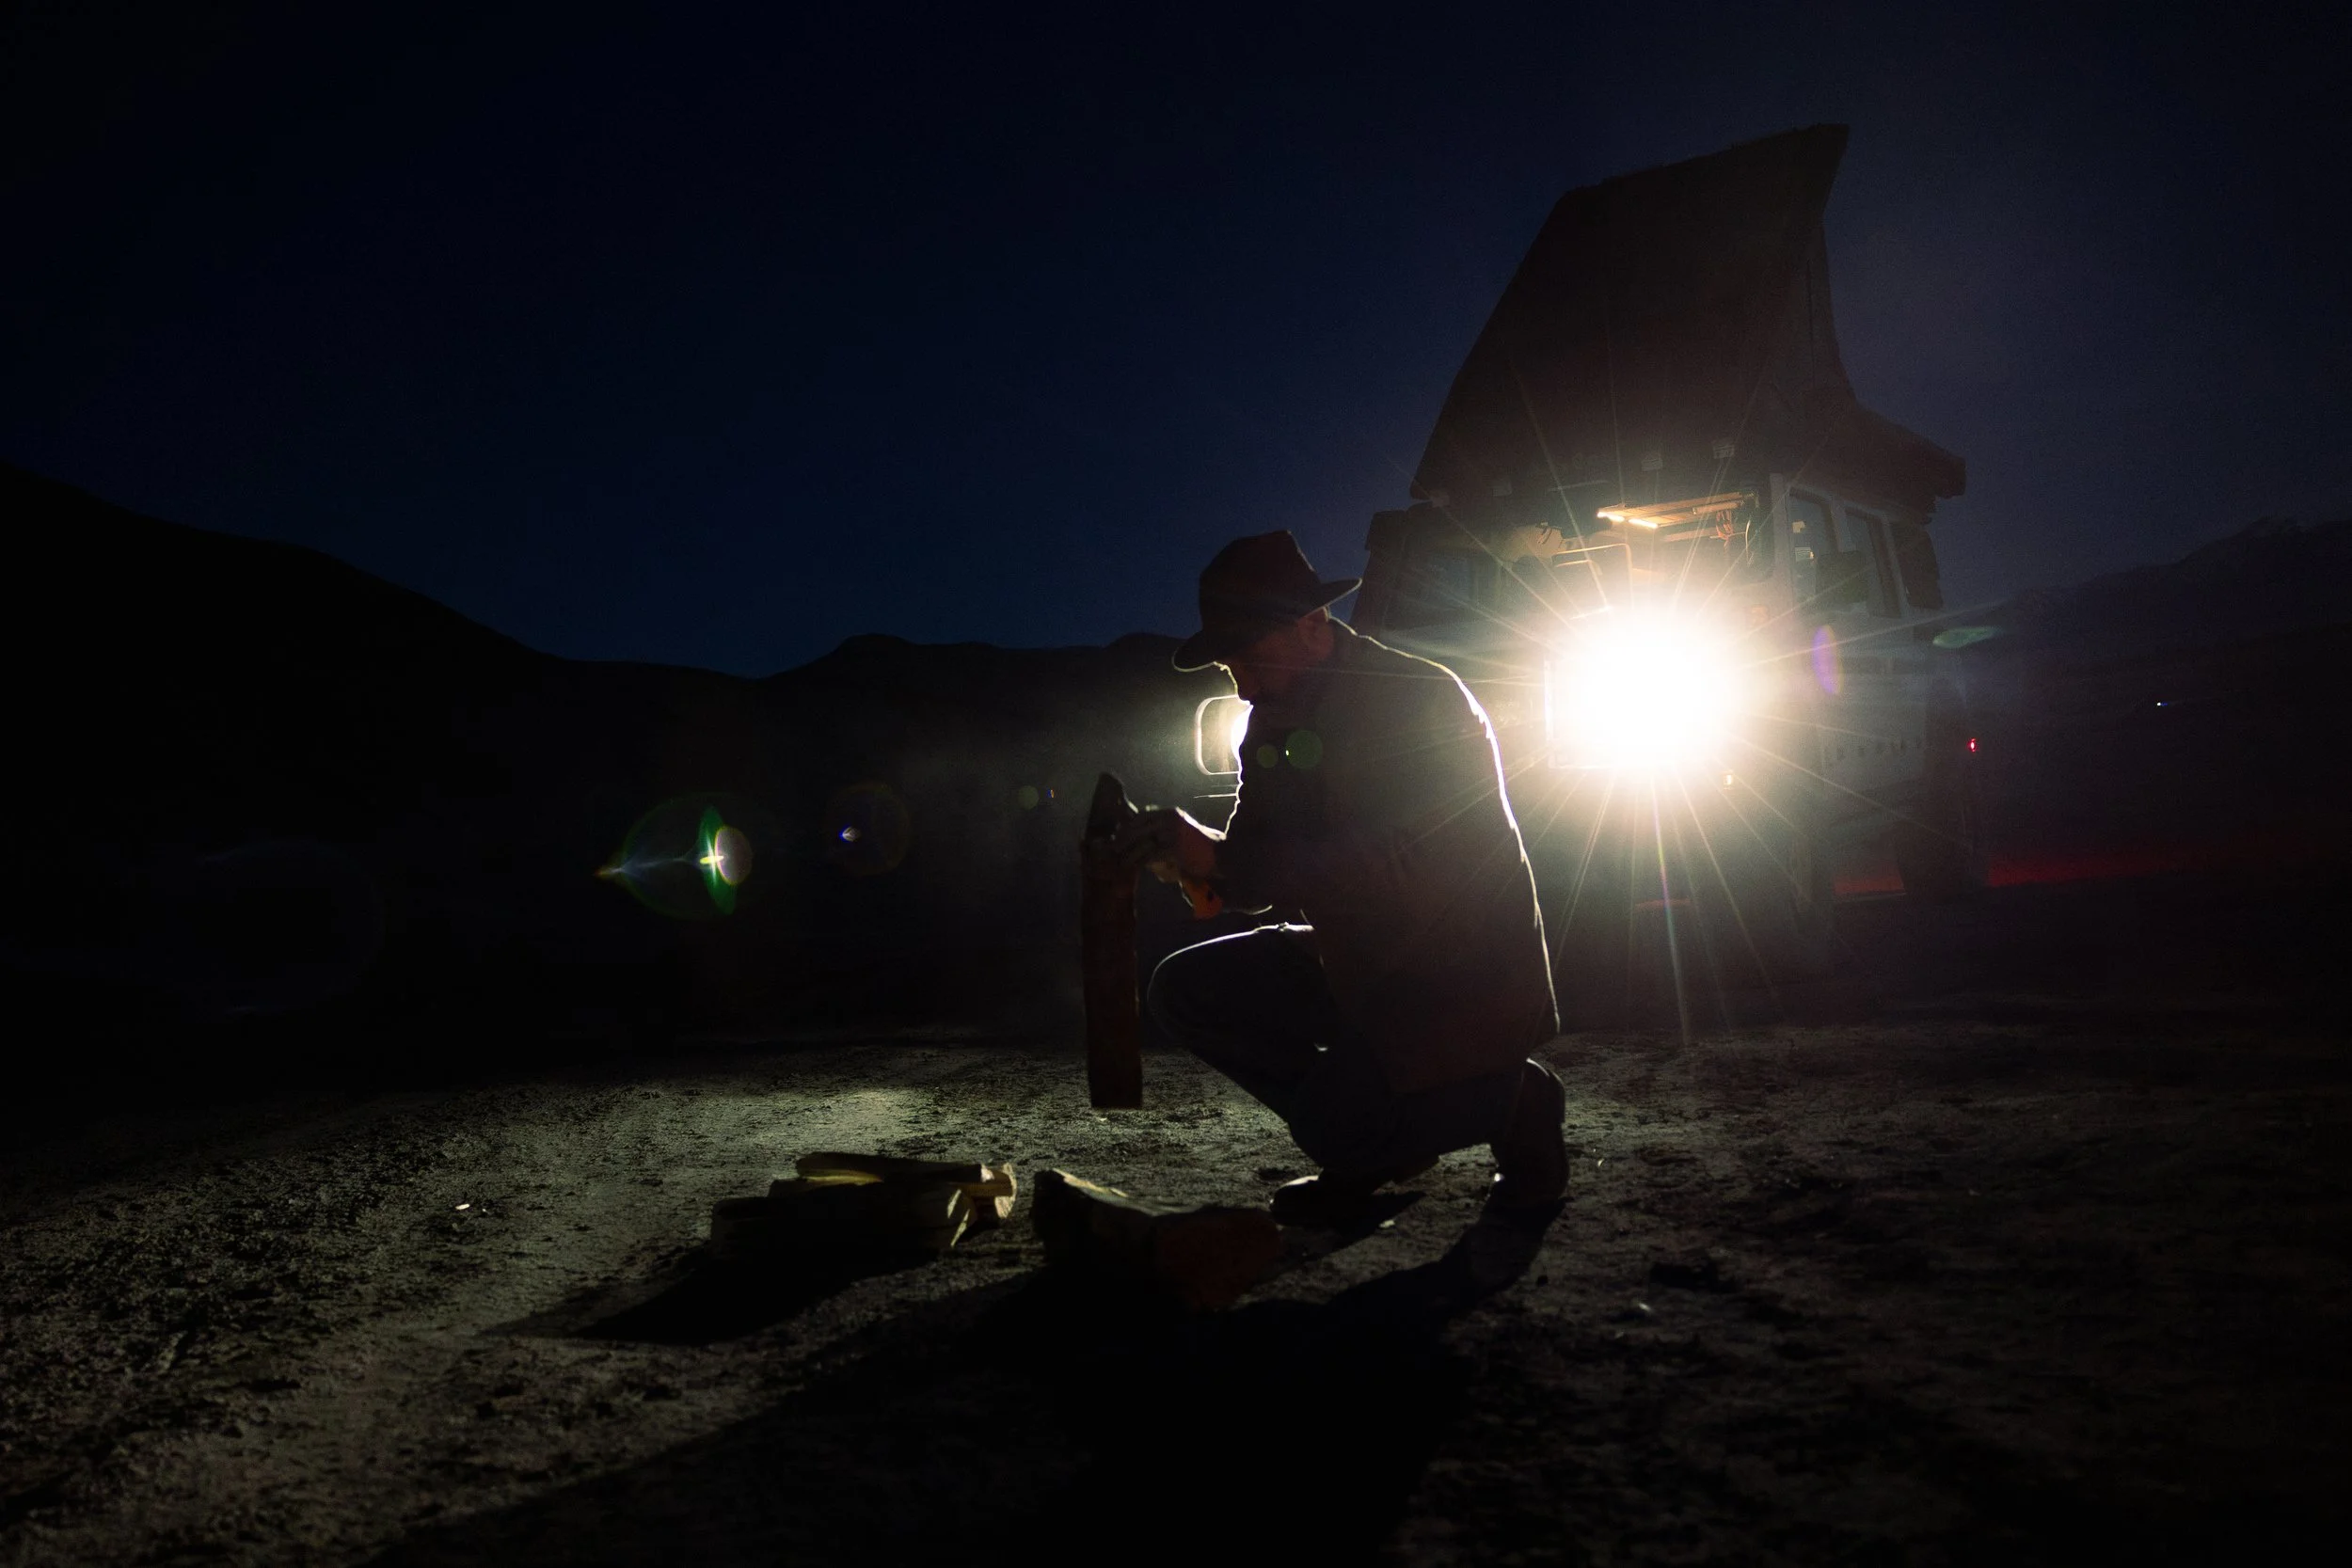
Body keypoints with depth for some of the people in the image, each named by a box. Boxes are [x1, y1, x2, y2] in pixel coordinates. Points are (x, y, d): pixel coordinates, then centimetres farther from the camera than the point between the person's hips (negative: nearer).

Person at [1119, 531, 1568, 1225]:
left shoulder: (1422, 700, -21)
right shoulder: (1276, 720, 3)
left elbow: (1402, 873, -34)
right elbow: (1253, 871, 3)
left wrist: (1221, 856, -38)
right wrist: (1186, 853, -21)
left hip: (1461, 979, -8)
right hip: (1358, 966, 8)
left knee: (1330, 1125, -24)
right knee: (1185, 989, -3)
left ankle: (1516, 1099, 4)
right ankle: (1362, 1136, 9)